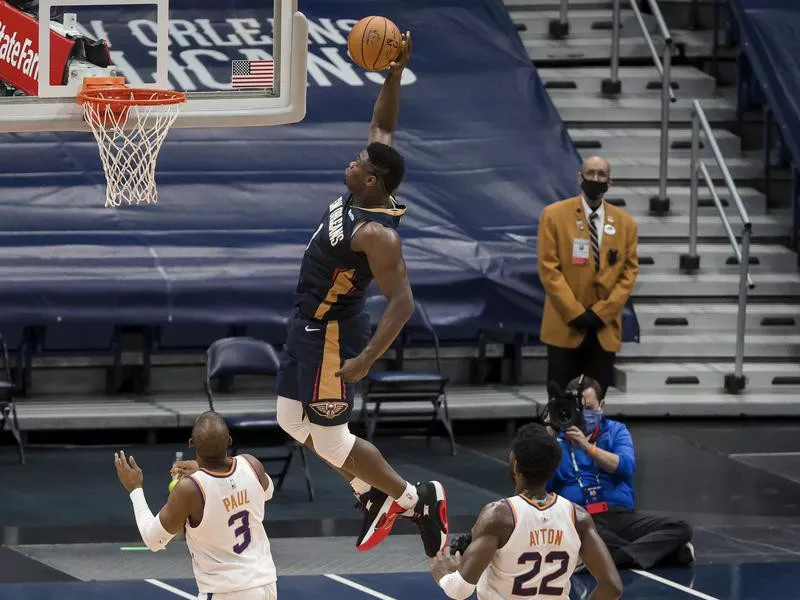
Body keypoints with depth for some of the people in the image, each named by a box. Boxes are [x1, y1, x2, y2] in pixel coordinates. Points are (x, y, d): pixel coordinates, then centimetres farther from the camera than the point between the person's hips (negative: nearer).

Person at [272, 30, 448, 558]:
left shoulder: (377, 234, -29)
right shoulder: (363, 194, -5)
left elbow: (403, 304, -30)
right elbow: (383, 128, 8)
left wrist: (365, 359, -33)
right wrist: (395, 73, -5)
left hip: (332, 334, -10)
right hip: (310, 323, 10)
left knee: (329, 436, -2)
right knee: (293, 420, 19)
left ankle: (415, 499, 12)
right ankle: (374, 494, 30)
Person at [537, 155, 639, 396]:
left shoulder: (624, 223, 8)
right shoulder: (554, 215, -1)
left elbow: (629, 271, 5)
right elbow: (548, 268, -6)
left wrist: (601, 312, -7)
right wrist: (575, 313, -12)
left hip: (605, 328, 3)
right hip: (565, 326, -2)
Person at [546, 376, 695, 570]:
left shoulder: (616, 430, 18)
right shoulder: (557, 440, 15)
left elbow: (626, 467, -2)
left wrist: (587, 447, -14)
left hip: (621, 515, 3)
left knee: (681, 529, -22)